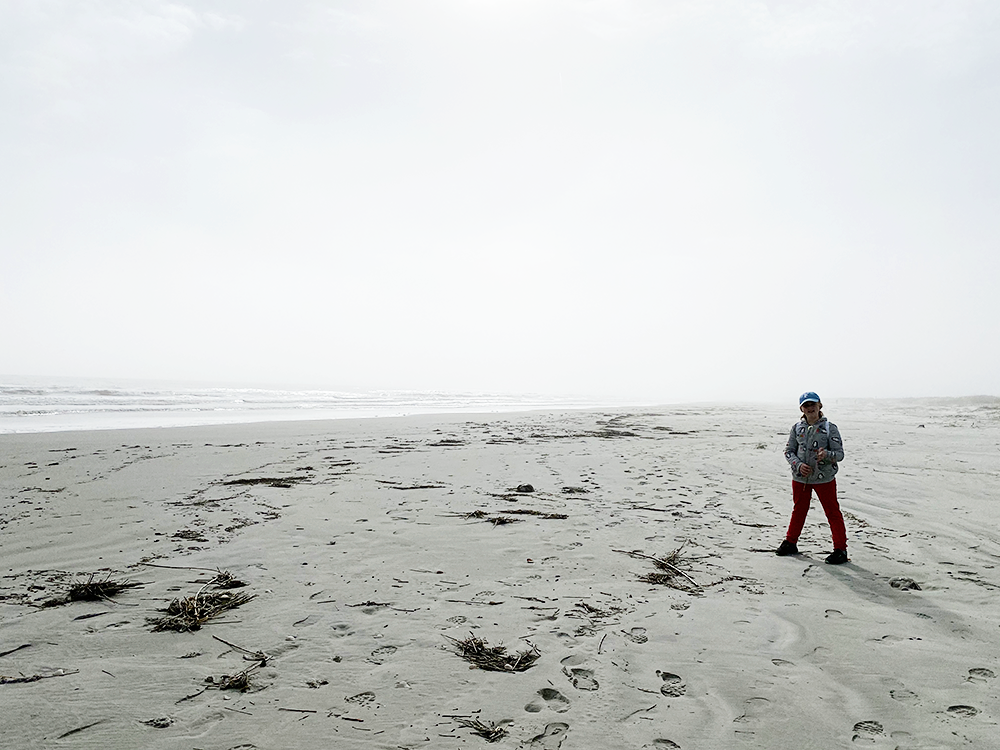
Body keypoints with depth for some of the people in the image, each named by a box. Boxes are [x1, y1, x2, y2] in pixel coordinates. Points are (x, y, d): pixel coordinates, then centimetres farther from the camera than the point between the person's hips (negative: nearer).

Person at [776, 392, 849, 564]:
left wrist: (827, 455, -31)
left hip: (824, 478, -3)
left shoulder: (830, 428, -7)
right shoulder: (797, 428, 2)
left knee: (832, 512, 2)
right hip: (800, 478, 4)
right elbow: (788, 451, 4)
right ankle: (790, 543, 32)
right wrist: (798, 465, -13)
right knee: (798, 510, 18)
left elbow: (840, 453, -9)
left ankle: (840, 549, 13)